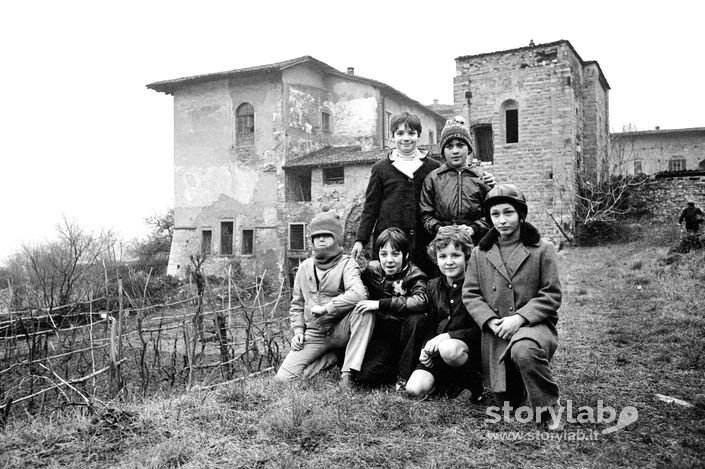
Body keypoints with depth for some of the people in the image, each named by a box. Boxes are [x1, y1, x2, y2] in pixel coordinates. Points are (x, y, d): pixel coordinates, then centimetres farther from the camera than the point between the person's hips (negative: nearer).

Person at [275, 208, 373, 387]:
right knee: (283, 378, -12)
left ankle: (347, 373, -29)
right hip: (314, 335, 3)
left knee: (364, 310, -35)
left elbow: (358, 294, -28)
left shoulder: (346, 264, -7)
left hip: (341, 331, -3)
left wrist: (325, 308, -23)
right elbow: (297, 304, 17)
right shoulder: (305, 267, 8)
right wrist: (298, 330, 3)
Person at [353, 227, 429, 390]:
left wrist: (380, 304, -33)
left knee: (417, 318, -35)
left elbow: (420, 301, -33)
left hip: (405, 332, -1)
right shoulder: (372, 270, -1)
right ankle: (395, 368, 9)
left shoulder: (414, 275, -12)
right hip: (381, 333, 2)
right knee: (364, 376, -22)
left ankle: (405, 375, -17)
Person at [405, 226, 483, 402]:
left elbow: (481, 330, -11)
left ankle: (473, 383, -9)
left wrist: (448, 336, -21)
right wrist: (426, 347, -4)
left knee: (449, 349, -39)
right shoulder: (433, 286, 12)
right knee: (415, 389, -20)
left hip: (470, 348, -4)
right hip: (437, 352, 4)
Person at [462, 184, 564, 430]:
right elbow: (470, 294, 4)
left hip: (533, 324, -3)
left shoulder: (542, 249, 0)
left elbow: (551, 295, -5)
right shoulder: (480, 253, 7)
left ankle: (549, 407, -15)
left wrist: (519, 318, -18)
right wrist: (491, 321, -13)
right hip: (495, 331, 3)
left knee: (524, 351, -39)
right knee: (507, 399, 3)